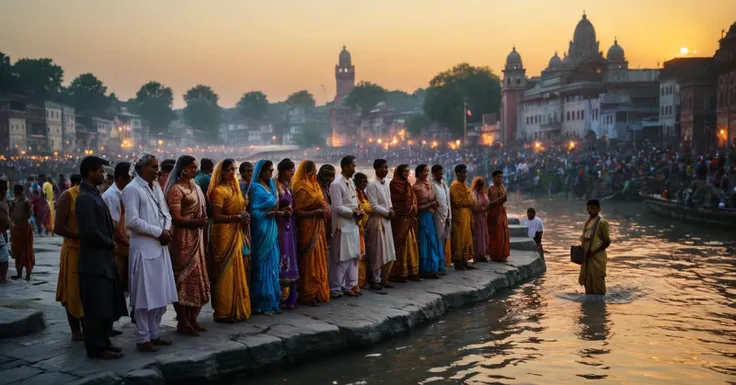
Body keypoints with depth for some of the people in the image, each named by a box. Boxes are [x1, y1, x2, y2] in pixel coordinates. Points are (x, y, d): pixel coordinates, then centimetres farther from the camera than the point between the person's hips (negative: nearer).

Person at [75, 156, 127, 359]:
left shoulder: (93, 195, 14)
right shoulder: (85, 198, -17)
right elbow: (90, 231, -24)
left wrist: (109, 244, 6)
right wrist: (110, 244, -10)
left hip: (103, 259, 10)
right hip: (94, 261, -10)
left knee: (107, 304, 15)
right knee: (96, 307, -1)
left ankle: (103, 342, 25)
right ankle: (96, 348, 7)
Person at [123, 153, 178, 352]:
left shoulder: (156, 187, 14)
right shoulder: (132, 189, -10)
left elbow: (166, 213, 16)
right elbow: (132, 221, -18)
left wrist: (167, 229, -4)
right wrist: (159, 232, -14)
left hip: (160, 247, 8)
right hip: (143, 249, -8)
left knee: (161, 294, 12)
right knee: (145, 296, -1)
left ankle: (153, 334, 24)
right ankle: (143, 339, 10)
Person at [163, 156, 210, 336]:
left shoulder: (195, 187, 14)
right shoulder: (176, 189, -12)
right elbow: (176, 218, -18)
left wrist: (204, 222, 6)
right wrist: (198, 221, -15)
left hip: (197, 238, 8)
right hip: (183, 239, -8)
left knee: (198, 277, 10)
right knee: (184, 278, -2)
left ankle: (193, 318, 20)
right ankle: (182, 322, 6)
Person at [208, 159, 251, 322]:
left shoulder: (235, 187, 15)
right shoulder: (218, 190, -10)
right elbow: (216, 216, -16)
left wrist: (245, 216, 5)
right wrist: (236, 217, -19)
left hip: (237, 235, 8)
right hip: (224, 236, -8)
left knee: (238, 272, 10)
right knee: (226, 273, -4)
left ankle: (238, 308, 17)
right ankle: (225, 312, 4)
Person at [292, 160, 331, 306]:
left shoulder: (315, 185, 14)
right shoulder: (301, 187, -12)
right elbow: (297, 211, -17)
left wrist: (325, 210, 2)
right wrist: (315, 212, -21)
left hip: (318, 228, 9)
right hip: (308, 228, -9)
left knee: (319, 260, 11)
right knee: (310, 261, -4)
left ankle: (318, 292, 19)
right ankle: (308, 295, 4)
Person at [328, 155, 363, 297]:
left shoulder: (351, 182, 13)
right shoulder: (336, 184, -14)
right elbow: (337, 208, -17)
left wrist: (359, 211, 1)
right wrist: (354, 213, -12)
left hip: (353, 225, 9)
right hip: (342, 226, -9)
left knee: (353, 257, 12)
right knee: (341, 259, -3)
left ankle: (349, 286, 22)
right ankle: (336, 289, 7)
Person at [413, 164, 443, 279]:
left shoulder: (429, 184, 11)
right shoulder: (416, 187, -10)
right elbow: (416, 207, -12)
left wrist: (435, 203, -1)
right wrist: (431, 204, -16)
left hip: (430, 216, 7)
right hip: (422, 218, -7)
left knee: (432, 242, 9)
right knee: (425, 243, -3)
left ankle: (433, 268, 16)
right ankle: (426, 270, 3)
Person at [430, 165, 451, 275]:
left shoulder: (444, 185, 17)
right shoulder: (432, 185, -8)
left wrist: (449, 216, 13)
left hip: (446, 216, 7)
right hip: (438, 216, -7)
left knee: (445, 241, 8)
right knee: (439, 241, -6)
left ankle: (443, 264, 14)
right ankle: (441, 266, -2)